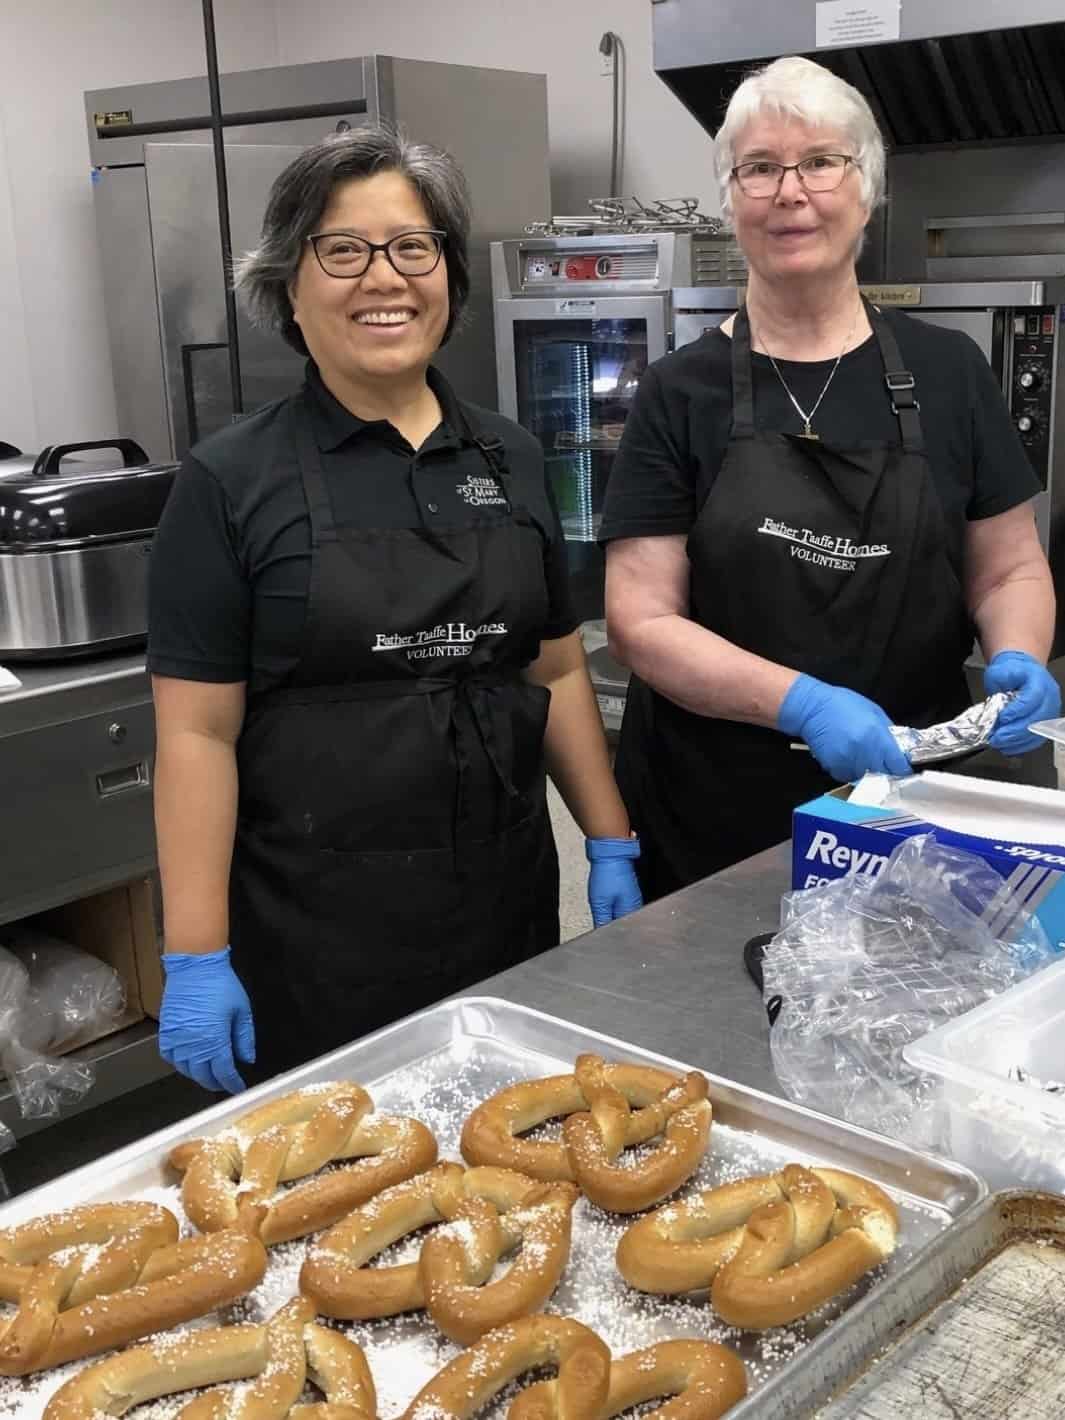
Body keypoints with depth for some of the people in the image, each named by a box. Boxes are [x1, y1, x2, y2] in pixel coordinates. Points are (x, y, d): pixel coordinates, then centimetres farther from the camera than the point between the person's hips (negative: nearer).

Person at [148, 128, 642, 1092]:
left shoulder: (509, 459, 7)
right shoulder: (232, 483, -6)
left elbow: (558, 673, 12)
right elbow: (199, 732, -8)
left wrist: (612, 846, 8)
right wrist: (196, 959, -11)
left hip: (507, 906, 4)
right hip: (318, 932, -4)